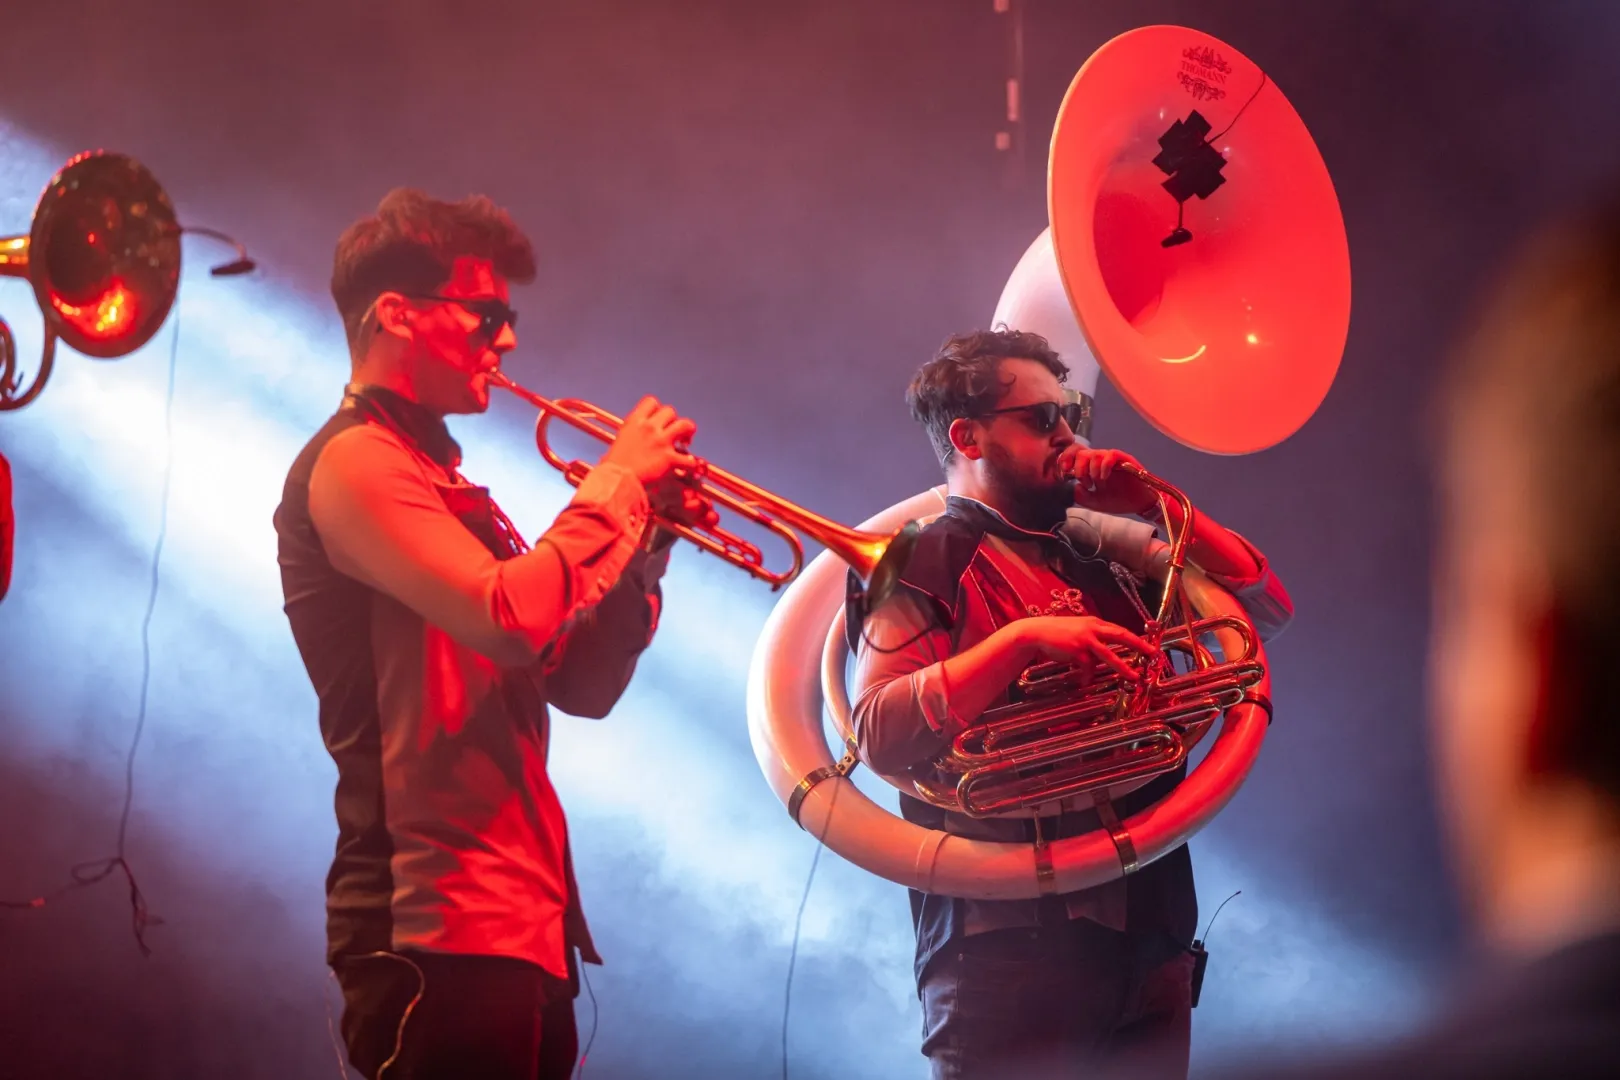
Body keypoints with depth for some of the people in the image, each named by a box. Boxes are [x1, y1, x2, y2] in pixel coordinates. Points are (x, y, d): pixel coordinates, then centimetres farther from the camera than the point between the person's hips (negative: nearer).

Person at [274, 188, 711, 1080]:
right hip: (439, 925, -9)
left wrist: (644, 545, 6)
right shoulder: (354, 459, -7)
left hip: (525, 923, 9)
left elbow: (581, 687, 19)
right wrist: (612, 484, -8)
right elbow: (514, 620, -21)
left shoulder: (441, 480, 21)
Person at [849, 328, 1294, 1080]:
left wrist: (1160, 509, 4)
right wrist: (1022, 638, -21)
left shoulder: (1105, 546, 16)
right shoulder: (920, 565, 0)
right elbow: (880, 736, -14)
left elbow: (1267, 608, 15)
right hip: (1009, 938, -6)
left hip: (1150, 929, 6)